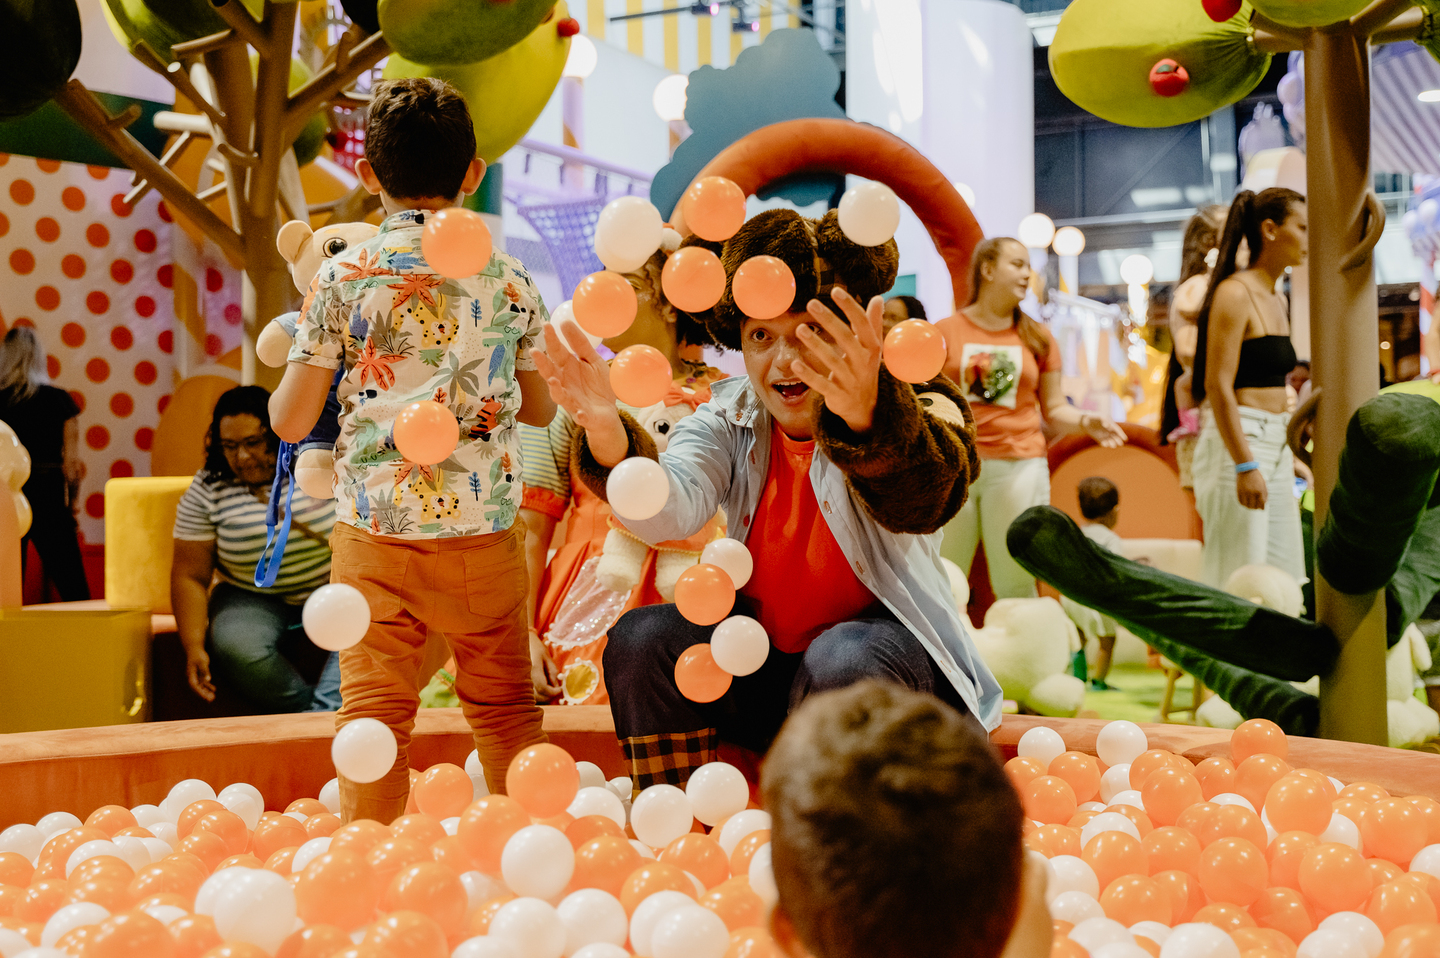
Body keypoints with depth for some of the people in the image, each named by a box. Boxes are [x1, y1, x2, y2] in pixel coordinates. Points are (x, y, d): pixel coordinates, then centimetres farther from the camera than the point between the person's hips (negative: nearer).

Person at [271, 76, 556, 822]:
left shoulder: (341, 277, -4)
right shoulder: (508, 280, 0)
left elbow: (290, 422, -3)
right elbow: (541, 409, 11)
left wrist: (291, 357, 18)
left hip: (373, 528, -1)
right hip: (485, 533, 1)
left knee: (374, 710, 5)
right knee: (504, 707, 15)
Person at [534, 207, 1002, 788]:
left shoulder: (912, 405, -12)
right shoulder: (728, 420, -2)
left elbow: (924, 499, -37)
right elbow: (672, 511, -23)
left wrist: (866, 415, -59)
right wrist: (608, 435, -44)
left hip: (885, 649, -3)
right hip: (761, 663, 4)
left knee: (844, 663, -34)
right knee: (641, 639, -18)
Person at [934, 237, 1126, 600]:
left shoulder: (1038, 338, 12)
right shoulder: (946, 332, 7)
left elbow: (1053, 408, 12)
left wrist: (1084, 422, -7)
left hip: (1018, 465, 1)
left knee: (1015, 586, -1)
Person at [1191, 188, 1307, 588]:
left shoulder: (1278, 302, 17)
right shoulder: (1234, 293, -10)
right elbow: (1218, 385, -17)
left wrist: (1286, 459, 21)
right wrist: (1245, 465, -22)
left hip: (1275, 447, 9)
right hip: (1236, 445, -9)